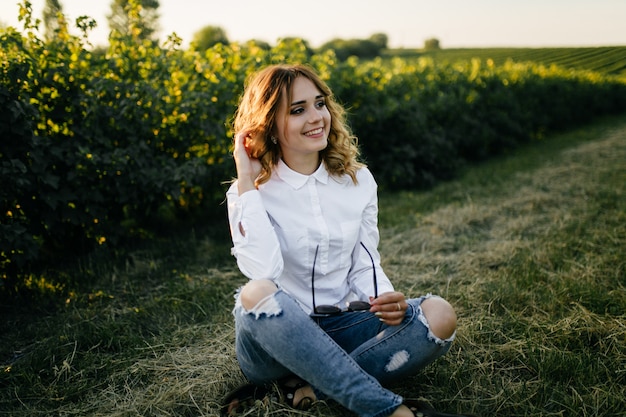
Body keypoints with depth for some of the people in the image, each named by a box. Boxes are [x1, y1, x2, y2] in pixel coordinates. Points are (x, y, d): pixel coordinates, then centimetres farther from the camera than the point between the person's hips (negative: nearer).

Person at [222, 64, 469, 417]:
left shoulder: (358, 180, 2)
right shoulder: (250, 193, -7)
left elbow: (365, 266, 5)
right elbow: (263, 272, -25)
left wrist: (387, 299, -17)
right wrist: (247, 184, -21)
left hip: (341, 328, 3)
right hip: (278, 336, -2)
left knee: (440, 315, -21)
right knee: (256, 294, -37)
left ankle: (309, 387, -20)